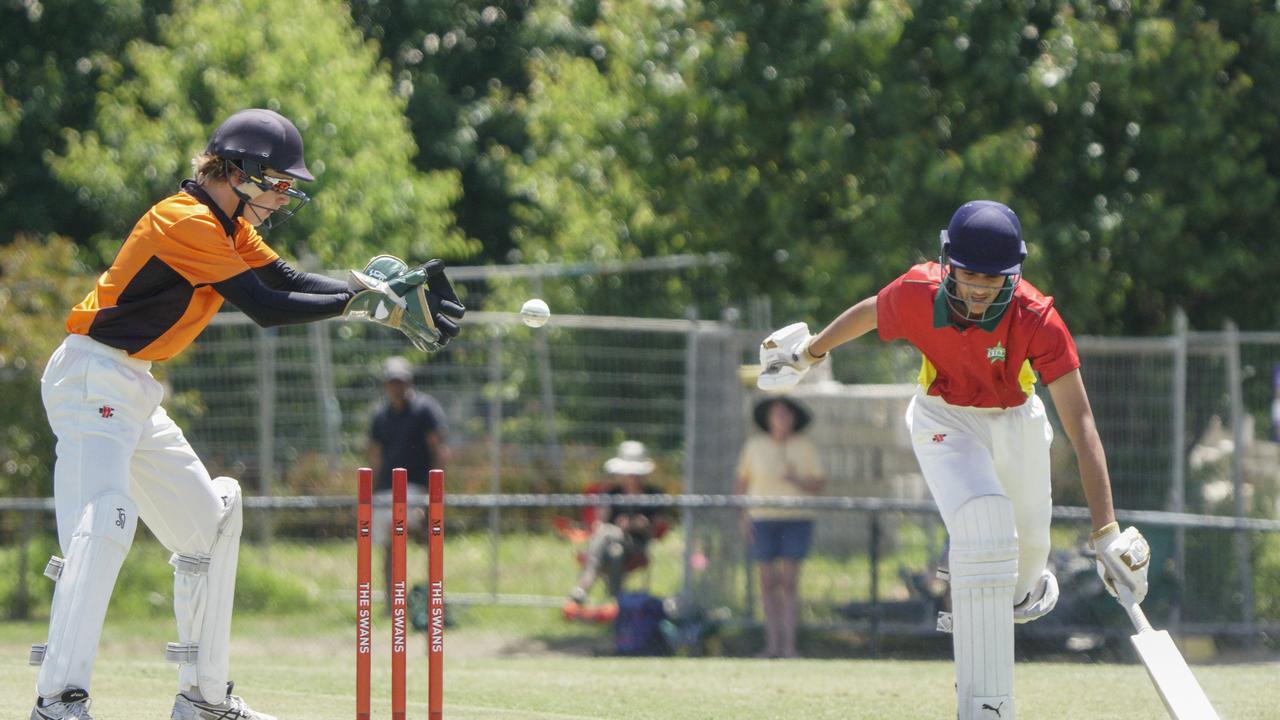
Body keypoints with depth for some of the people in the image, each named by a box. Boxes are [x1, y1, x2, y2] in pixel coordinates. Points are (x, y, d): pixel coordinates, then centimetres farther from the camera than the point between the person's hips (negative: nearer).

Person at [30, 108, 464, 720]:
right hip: (93, 380, -11)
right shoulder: (187, 222, -17)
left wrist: (384, 295, -2)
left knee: (210, 524, 17)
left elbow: (288, 280, 10)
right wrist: (356, 301, -13)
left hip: (134, 395, 11)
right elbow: (266, 307, -20)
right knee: (104, 523, -27)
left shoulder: (227, 226, 14)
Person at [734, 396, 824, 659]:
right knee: (768, 582, 1)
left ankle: (789, 645, -5)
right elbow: (742, 482, 10)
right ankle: (772, 644, 7)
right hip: (763, 519, 1)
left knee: (789, 581, -6)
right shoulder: (755, 446, 3)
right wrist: (744, 516, 0)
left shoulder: (805, 447, 0)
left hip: (797, 520, -1)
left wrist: (796, 479, -19)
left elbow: (819, 485, 0)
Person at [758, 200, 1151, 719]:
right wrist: (809, 353, 16)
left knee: (1030, 536, 21)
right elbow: (867, 314, -4)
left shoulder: (1037, 320, -33)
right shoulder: (918, 295, -29)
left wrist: (1106, 530, -45)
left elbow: (1081, 423, -38)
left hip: (1016, 422, 2)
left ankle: (1024, 585, 64)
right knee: (984, 525, -25)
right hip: (945, 420, -1)